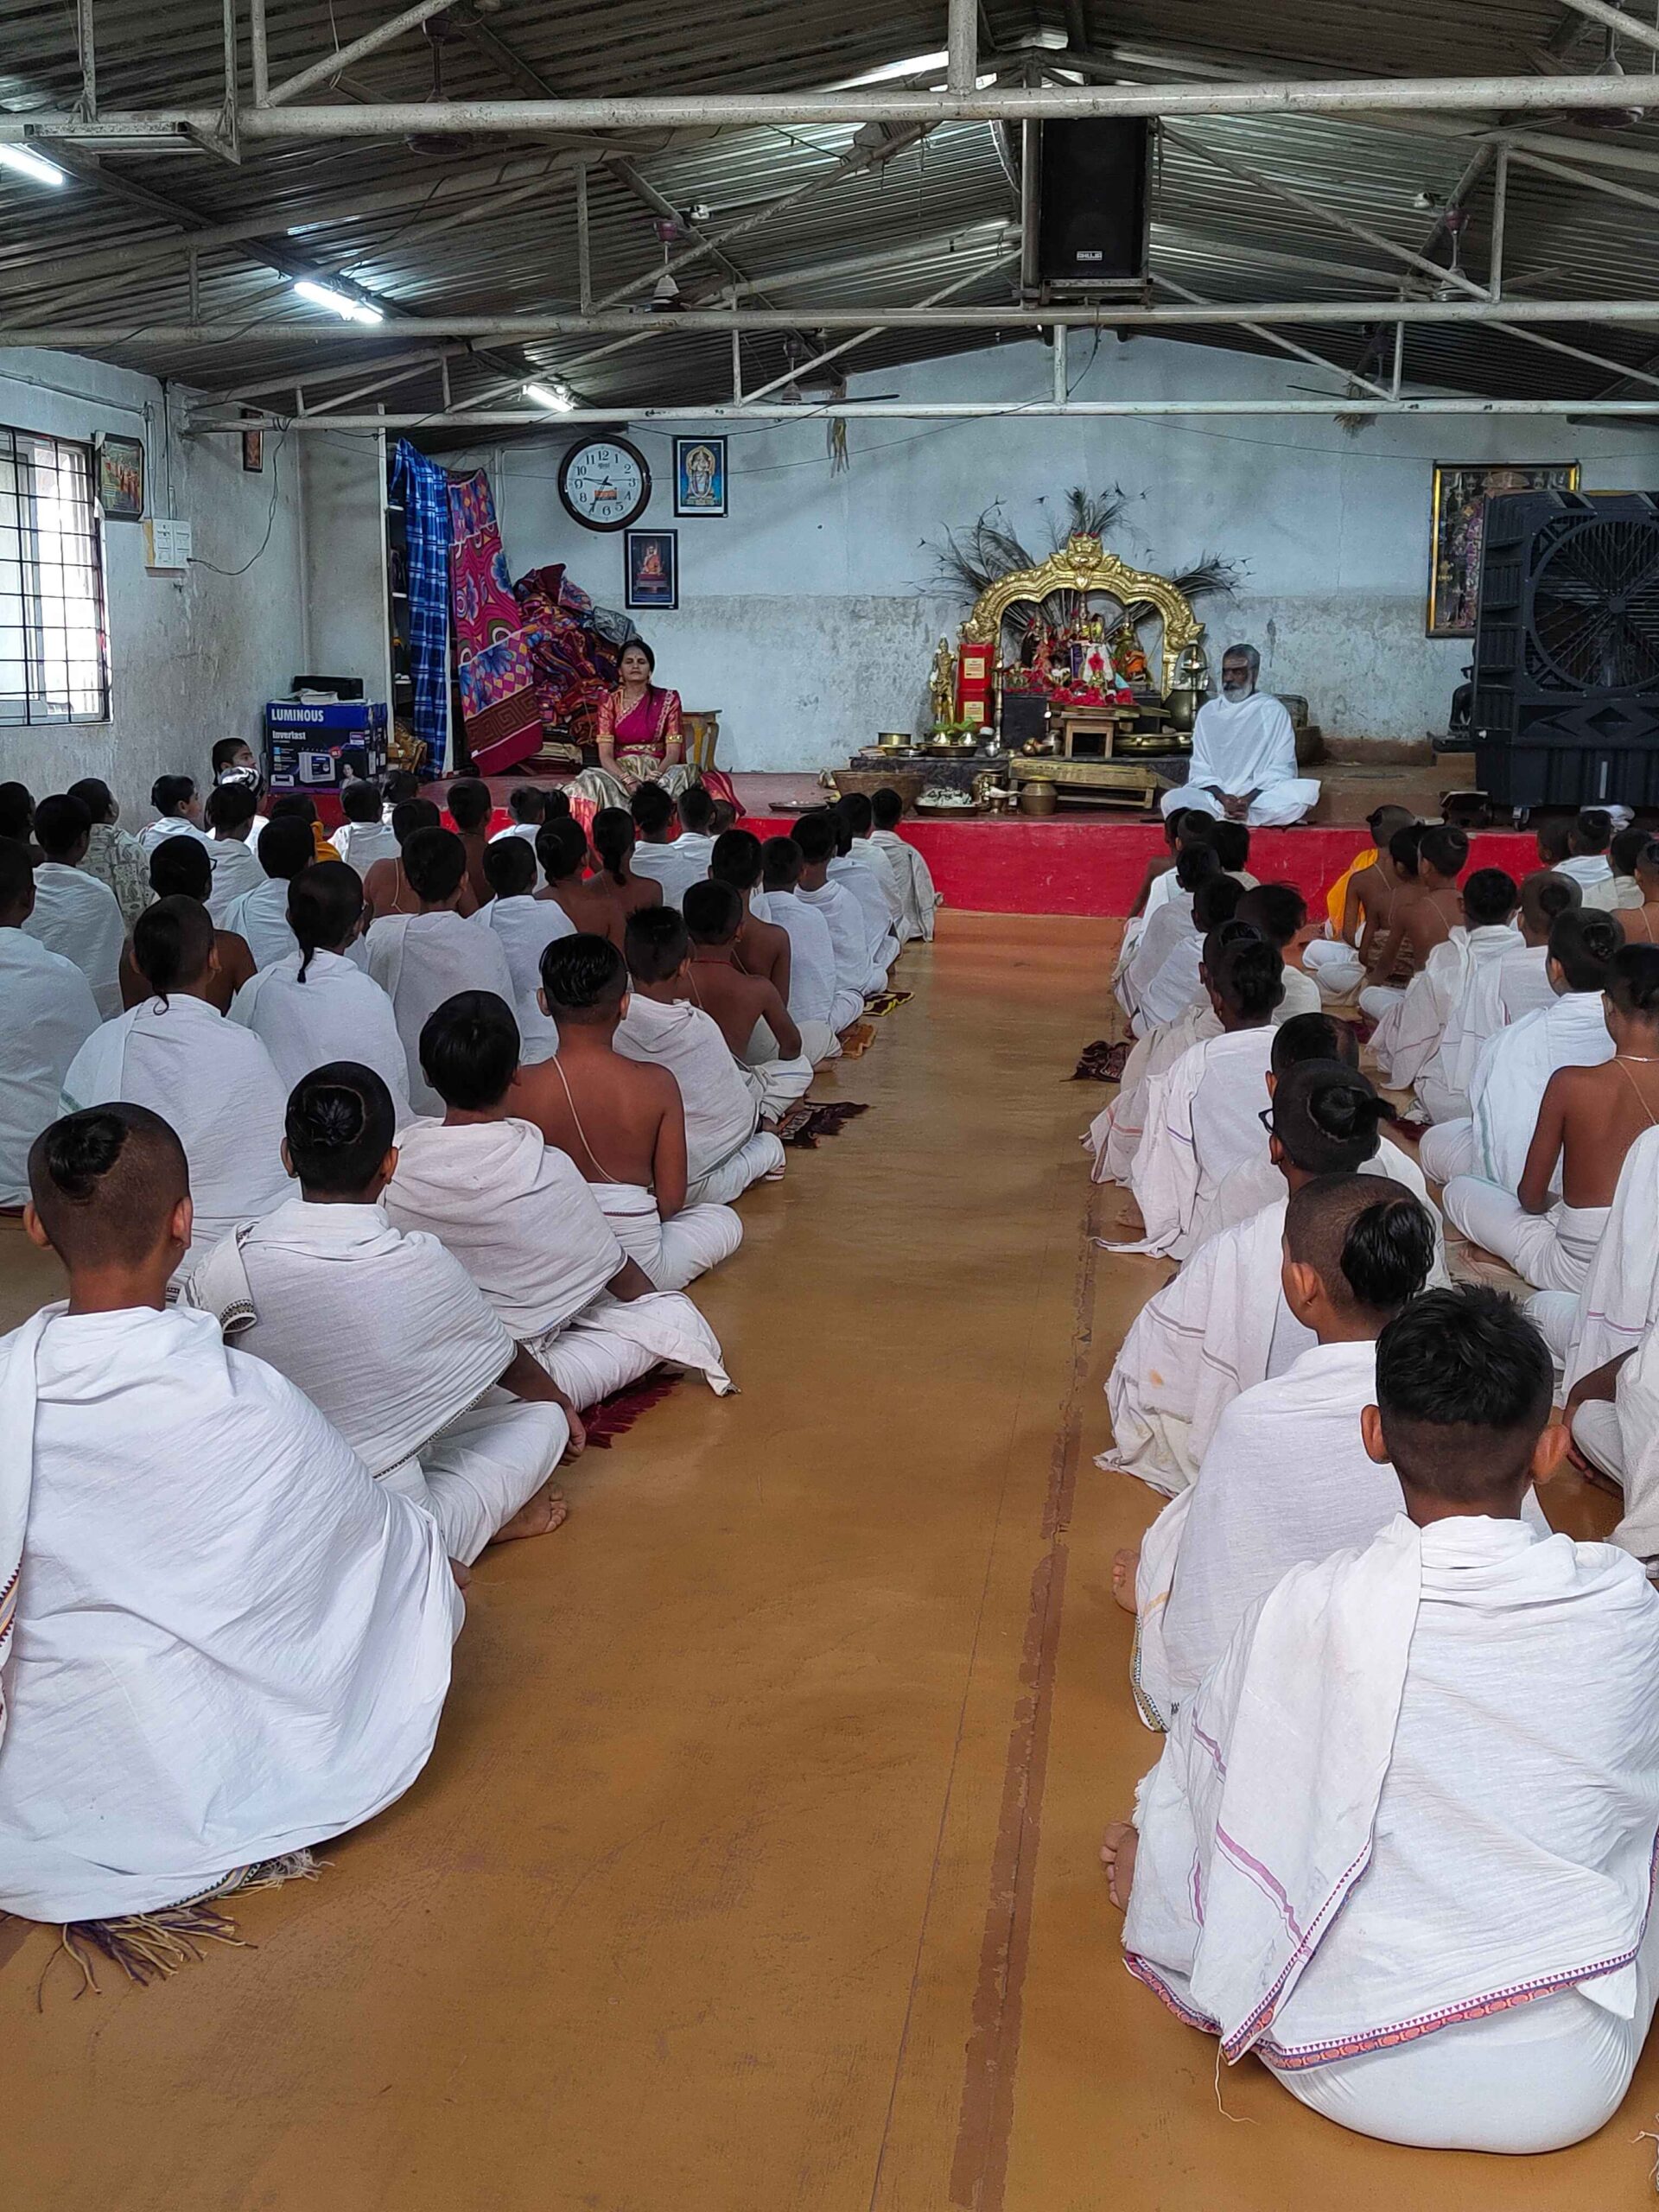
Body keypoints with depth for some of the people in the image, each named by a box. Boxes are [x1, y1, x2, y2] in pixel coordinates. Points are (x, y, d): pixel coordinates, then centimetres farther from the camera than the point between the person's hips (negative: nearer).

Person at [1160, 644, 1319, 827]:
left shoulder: (1273, 711, 6)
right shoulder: (1208, 712, 13)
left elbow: (1280, 770, -1)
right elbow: (1200, 769, 7)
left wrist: (1249, 799, -18)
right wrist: (1222, 797, -14)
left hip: (1261, 796, 0)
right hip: (1214, 796, 1)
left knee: (1306, 791, -32)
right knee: (1172, 800, -28)